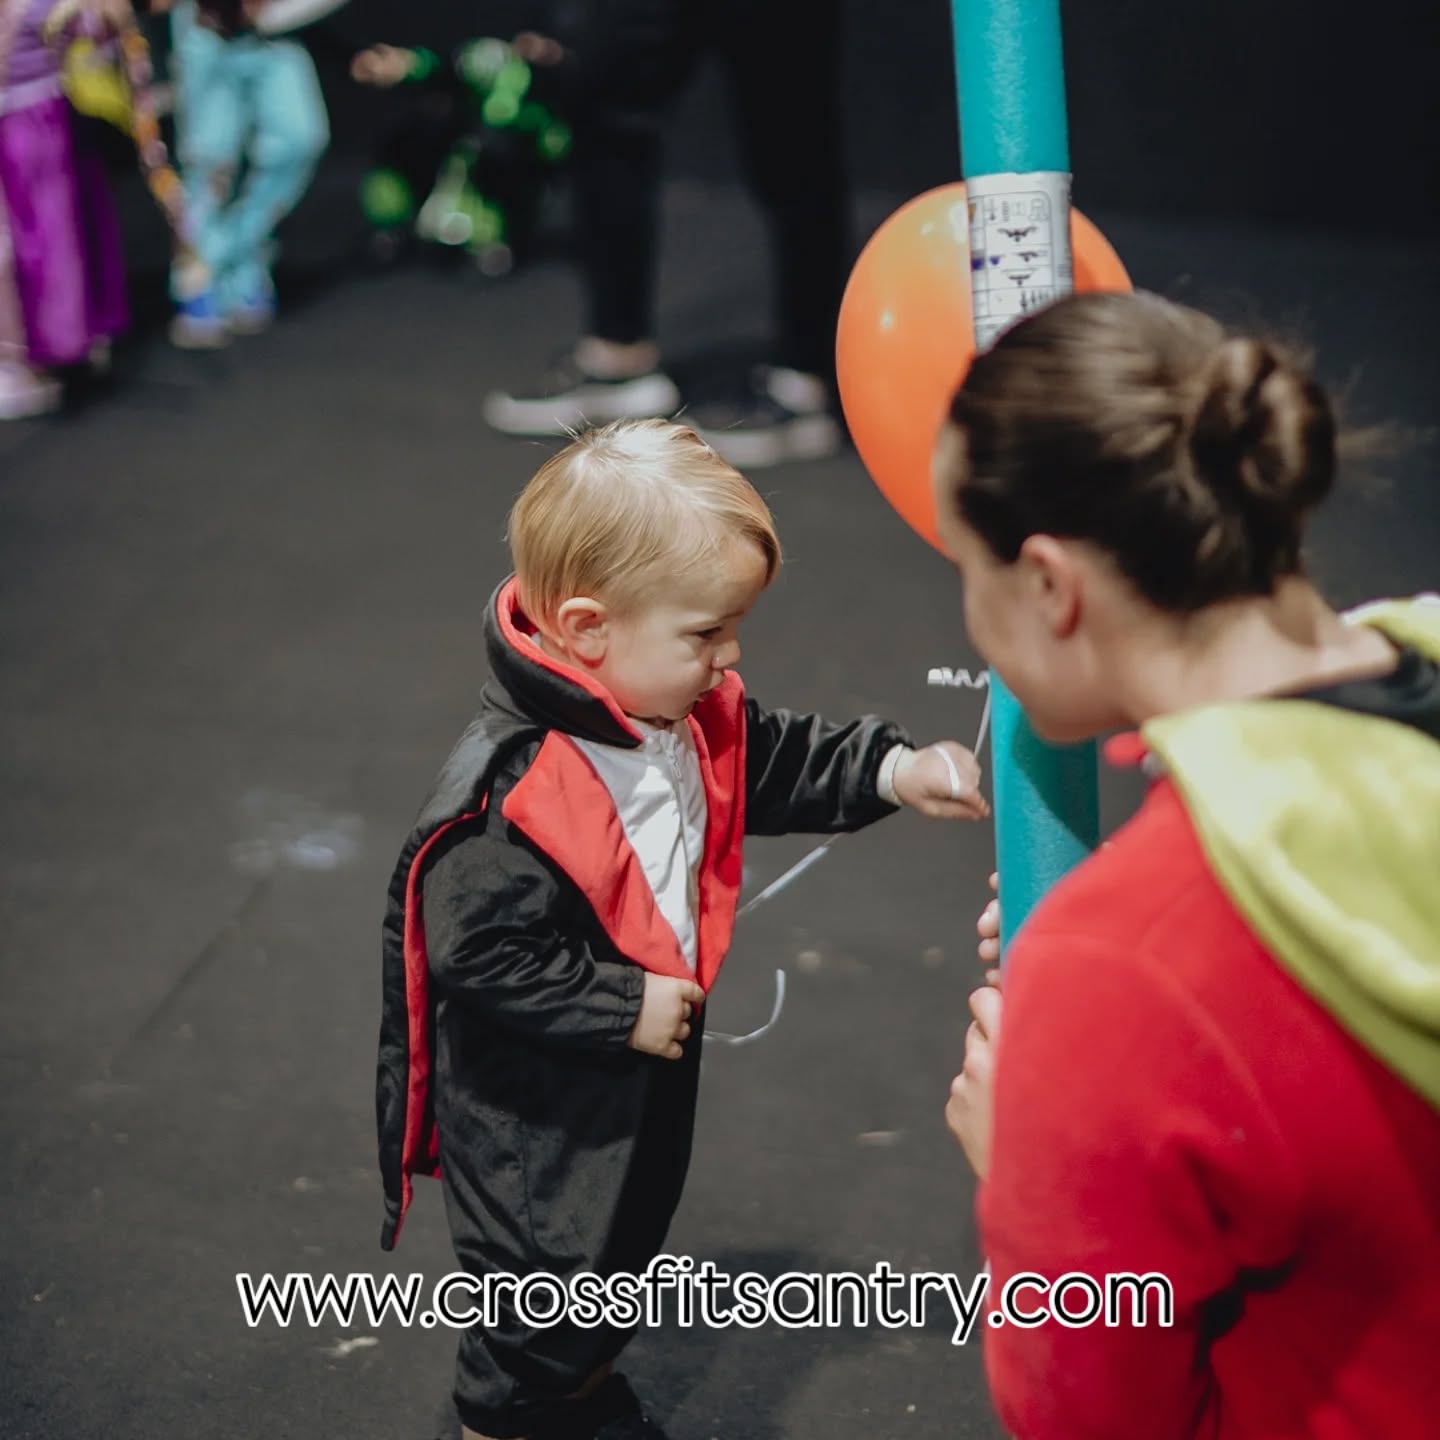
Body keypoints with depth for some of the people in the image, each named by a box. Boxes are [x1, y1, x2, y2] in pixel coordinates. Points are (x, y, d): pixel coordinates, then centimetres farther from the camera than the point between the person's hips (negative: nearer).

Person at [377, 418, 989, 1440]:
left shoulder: (689, 717, -7)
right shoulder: (509, 797, -34)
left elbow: (778, 763, 9)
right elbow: (481, 955, -32)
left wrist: (896, 771, -5)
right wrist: (623, 1009, -27)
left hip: (647, 1070, 9)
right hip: (538, 1116, -9)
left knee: (627, 1240, 29)